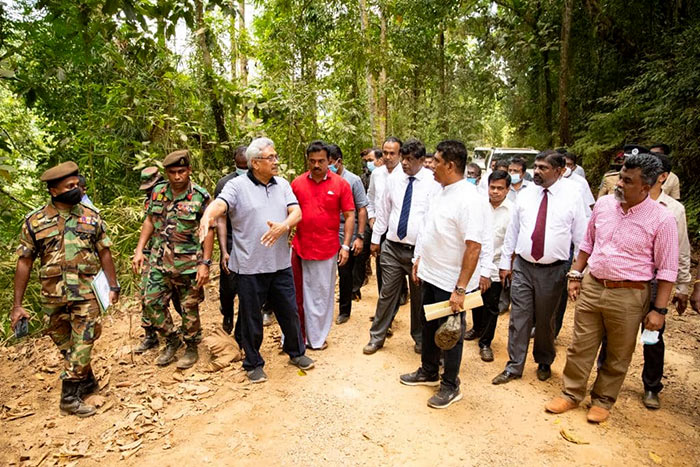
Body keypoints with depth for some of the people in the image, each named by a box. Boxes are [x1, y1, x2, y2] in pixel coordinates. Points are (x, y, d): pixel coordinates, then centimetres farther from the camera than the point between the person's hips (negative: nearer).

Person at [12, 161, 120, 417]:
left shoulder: (91, 216, -1)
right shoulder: (35, 221, -3)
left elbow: (104, 252, 6)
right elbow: (24, 262, 1)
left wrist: (113, 286, 6)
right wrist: (17, 305, 0)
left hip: (86, 293, -1)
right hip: (53, 296, 1)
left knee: (82, 343, -3)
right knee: (66, 346, 15)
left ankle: (70, 394, 10)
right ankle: (87, 382, 34)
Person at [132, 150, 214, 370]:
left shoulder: (200, 197, -11)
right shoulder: (158, 192, 4)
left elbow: (209, 231, -10)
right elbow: (149, 221, 13)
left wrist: (205, 263, -14)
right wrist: (139, 250, 6)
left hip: (188, 263, -5)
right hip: (159, 260, 5)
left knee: (189, 307, 7)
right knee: (151, 302, 8)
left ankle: (192, 347, 28)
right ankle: (172, 340, 30)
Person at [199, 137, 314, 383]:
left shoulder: (282, 185, 7)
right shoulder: (237, 185, -6)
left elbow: (296, 212, -2)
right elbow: (219, 204, -23)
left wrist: (284, 226, -24)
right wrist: (207, 216, -47)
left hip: (280, 263, 4)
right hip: (250, 266, -4)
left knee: (290, 312, 16)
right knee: (251, 317, 11)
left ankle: (296, 352, 39)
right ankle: (253, 363, 31)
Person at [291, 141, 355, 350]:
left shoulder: (341, 184, -2)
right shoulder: (297, 183, 3)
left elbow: (349, 216, -1)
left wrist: (345, 246, -6)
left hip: (327, 250, -2)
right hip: (299, 248, 2)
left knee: (322, 295, 10)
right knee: (297, 294, 11)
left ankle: (316, 338, 27)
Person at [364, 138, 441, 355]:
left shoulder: (433, 182, -8)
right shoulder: (393, 179, 4)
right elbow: (384, 210, 11)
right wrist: (376, 238, 13)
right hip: (392, 247, 3)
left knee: (419, 297, 13)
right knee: (387, 293, 9)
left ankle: (420, 339, 35)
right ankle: (377, 337, 25)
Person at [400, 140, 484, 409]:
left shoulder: (468, 199, -23)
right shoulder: (440, 191, 5)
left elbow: (474, 247, -26)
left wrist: (460, 289, -26)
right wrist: (419, 260, 16)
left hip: (451, 283, -8)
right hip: (430, 275, 9)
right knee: (428, 327, 22)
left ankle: (450, 386, 30)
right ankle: (428, 373, 43)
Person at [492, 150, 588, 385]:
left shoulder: (572, 195, -4)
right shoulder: (525, 194, 3)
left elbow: (580, 235, -1)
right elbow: (512, 230, 7)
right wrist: (505, 262, 7)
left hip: (553, 270, -2)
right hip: (522, 266, 2)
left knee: (545, 320, 14)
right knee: (518, 318, 5)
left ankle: (544, 363, 36)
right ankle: (514, 366, 18)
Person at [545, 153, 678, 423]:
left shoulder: (661, 219, -12)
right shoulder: (603, 204, 0)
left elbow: (667, 270, -8)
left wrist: (659, 310, -9)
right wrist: (575, 275, 11)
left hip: (628, 295, -3)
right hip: (591, 286, 4)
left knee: (618, 356, 13)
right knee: (580, 346, 12)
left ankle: (603, 400, 33)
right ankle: (571, 394, 29)